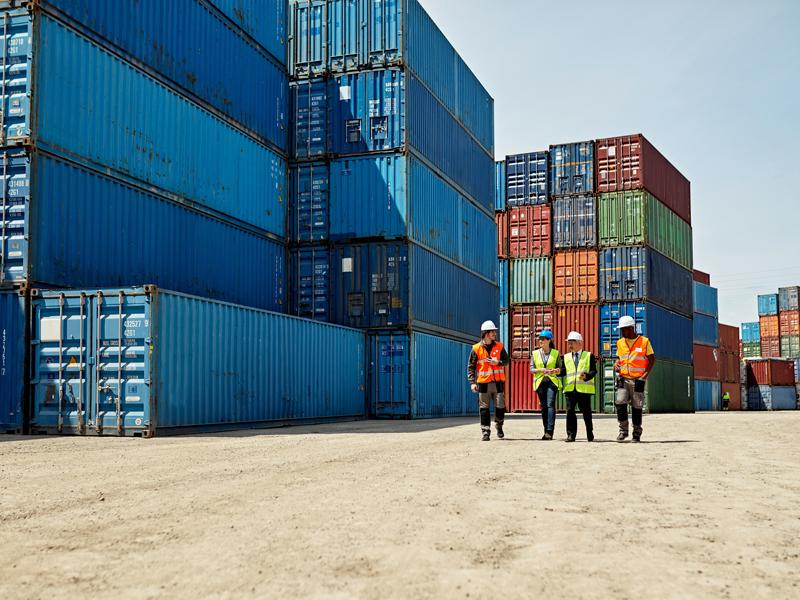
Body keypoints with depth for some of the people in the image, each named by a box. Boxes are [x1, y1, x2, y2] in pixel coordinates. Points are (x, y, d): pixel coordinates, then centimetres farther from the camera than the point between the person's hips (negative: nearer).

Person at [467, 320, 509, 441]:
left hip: (498, 382, 2)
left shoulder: (499, 346, 6)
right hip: (483, 382, -2)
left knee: (500, 406, 2)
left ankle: (499, 425, 28)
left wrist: (498, 362, -10)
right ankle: (486, 431, 7)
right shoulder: (476, 348, -1)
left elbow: (506, 360, 12)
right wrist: (472, 382, -6)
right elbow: (470, 366, 1)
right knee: (484, 408, 0)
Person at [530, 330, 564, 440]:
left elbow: (561, 368, 7)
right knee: (543, 407, 5)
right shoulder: (535, 353, 8)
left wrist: (556, 370, -15)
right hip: (540, 382, 3)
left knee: (550, 405, -16)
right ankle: (546, 431, 14)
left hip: (552, 382, -3)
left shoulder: (555, 353, 4)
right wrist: (541, 370, -12)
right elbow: (531, 369, 6)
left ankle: (550, 431, -22)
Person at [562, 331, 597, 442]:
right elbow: (563, 371, 10)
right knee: (570, 411, -5)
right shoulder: (566, 357, 19)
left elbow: (594, 371, -1)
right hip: (569, 388, 2)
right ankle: (571, 435, 0)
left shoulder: (589, 355, 9)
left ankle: (590, 435, 18)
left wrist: (586, 375, -19)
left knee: (586, 412, 3)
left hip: (584, 388, -2)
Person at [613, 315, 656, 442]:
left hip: (638, 380, -3)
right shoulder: (620, 343, 11)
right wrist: (616, 365, -1)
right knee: (620, 403, -12)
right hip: (623, 379, 3)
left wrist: (645, 375, -10)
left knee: (637, 407, 2)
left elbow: (652, 359, 2)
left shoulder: (644, 341, -2)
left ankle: (637, 433, 14)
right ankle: (623, 430, 1)